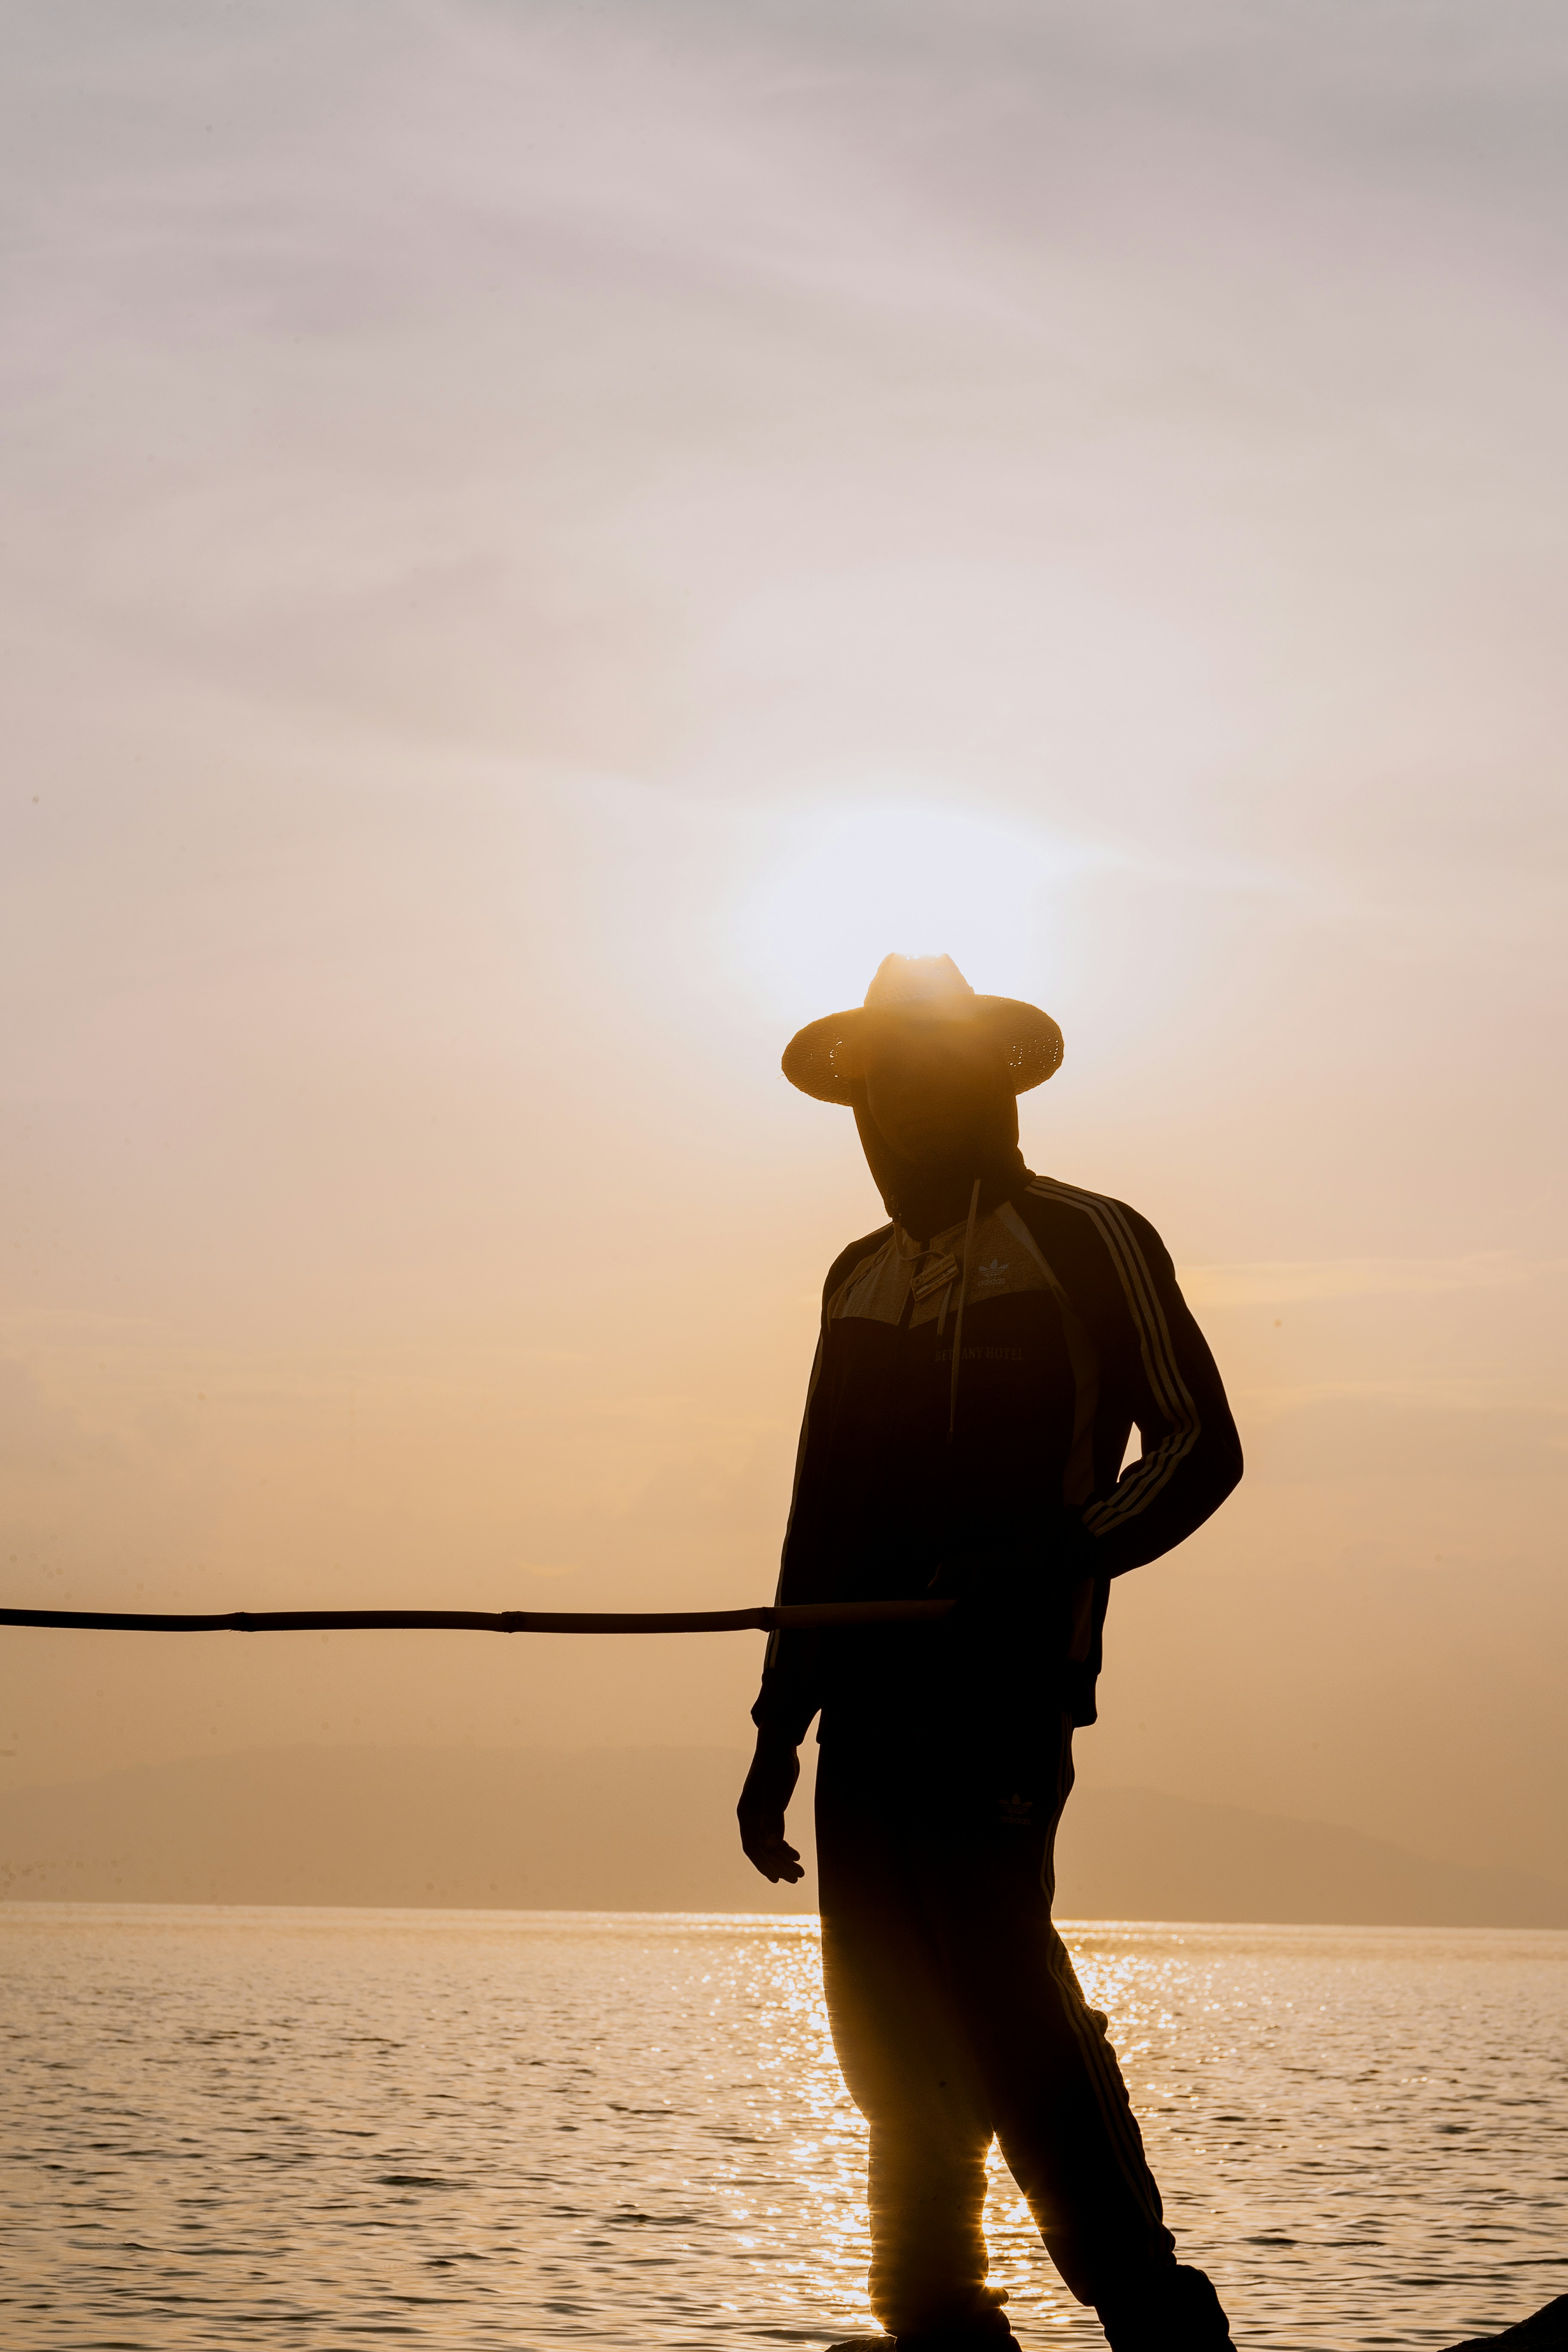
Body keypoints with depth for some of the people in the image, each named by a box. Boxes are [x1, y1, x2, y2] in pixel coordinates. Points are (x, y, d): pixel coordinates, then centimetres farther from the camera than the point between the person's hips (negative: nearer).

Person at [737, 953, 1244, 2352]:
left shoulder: (1088, 1243, 4)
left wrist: (1048, 1561, -16)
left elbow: (1199, 1447, -1)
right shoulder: (861, 1279, 22)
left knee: (1003, 2000, -17)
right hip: (869, 1698, 7)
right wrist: (782, 1726, 20)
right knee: (889, 2026, 4)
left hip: (999, 1685, -7)